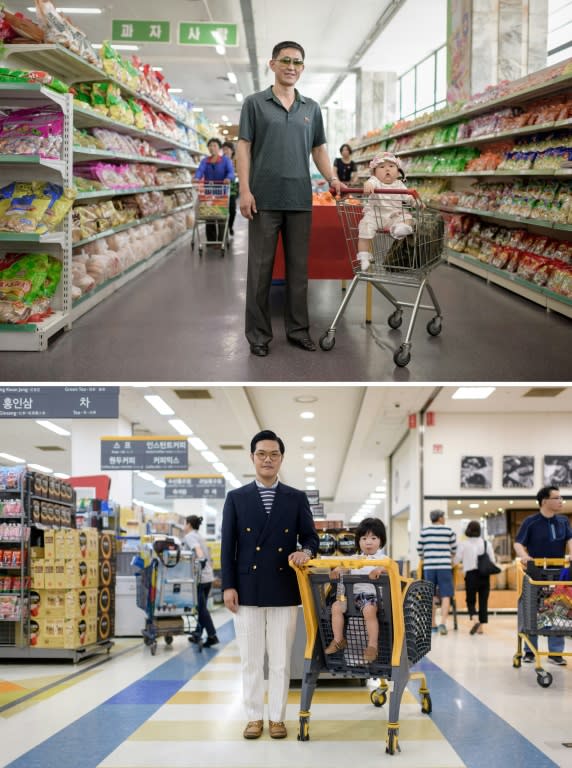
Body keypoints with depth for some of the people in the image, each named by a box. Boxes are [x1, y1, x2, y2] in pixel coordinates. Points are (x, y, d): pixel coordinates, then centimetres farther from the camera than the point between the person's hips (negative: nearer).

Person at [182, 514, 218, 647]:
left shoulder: (189, 536, -5)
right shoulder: (200, 537, 21)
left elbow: (197, 549, -23)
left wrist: (201, 560, -34)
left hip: (199, 578, -8)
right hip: (209, 576, 8)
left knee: (201, 607, -6)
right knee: (201, 606, 14)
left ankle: (212, 635, -10)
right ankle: (197, 634, 20)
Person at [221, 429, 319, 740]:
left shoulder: (297, 499, 7)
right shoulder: (236, 498, 6)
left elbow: (311, 537, 7)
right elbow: (228, 545, 3)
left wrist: (305, 551, -16)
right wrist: (228, 586, -3)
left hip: (284, 591, 0)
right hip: (248, 591, 0)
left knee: (281, 660, 5)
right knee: (251, 660, 5)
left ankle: (277, 717, 14)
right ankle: (254, 717, 15)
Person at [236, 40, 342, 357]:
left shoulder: (312, 108, 11)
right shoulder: (255, 103, -1)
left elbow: (318, 149, 14)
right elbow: (243, 147, -4)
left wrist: (332, 179, -2)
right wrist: (245, 190, -13)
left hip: (300, 200, 4)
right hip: (265, 199, -4)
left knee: (298, 268, 7)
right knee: (260, 268, 1)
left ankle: (298, 328, 16)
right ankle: (258, 332, 8)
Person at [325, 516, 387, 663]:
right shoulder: (354, 558, 22)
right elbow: (345, 567, 11)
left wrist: (379, 569, -38)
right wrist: (336, 571, -14)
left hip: (372, 594, -5)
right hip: (353, 594, 5)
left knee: (369, 610, -35)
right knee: (336, 606, -14)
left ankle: (372, 645, -27)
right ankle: (338, 640, -3)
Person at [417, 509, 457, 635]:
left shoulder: (424, 531, 6)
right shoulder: (449, 531, 2)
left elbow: (419, 549, 10)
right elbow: (454, 549, 11)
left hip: (428, 567, 2)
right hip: (445, 566, -2)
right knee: (445, 596, -1)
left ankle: (432, 625, 15)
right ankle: (443, 623, -16)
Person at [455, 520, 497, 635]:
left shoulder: (463, 544, -5)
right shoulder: (486, 543, 1)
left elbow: (457, 560, -2)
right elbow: (493, 561, 2)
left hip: (471, 575, -2)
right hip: (484, 575, 2)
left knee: (471, 600, 7)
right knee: (483, 601, 8)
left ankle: (474, 619, -17)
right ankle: (481, 626, 7)